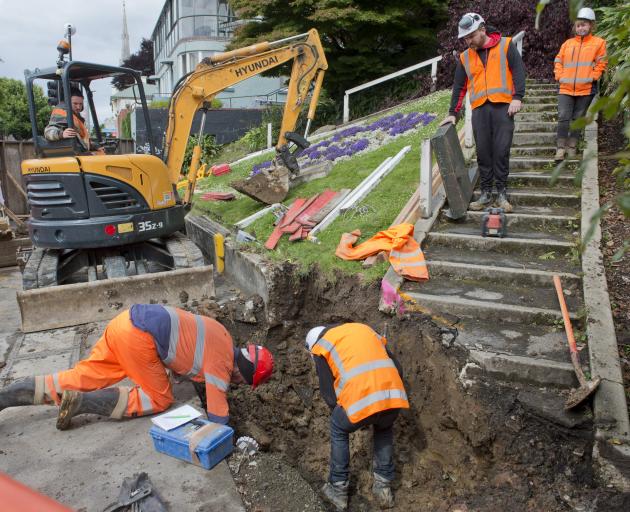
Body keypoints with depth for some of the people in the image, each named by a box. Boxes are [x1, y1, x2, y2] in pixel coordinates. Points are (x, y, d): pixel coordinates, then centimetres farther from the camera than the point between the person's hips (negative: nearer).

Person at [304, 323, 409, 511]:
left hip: (361, 398, -4)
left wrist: (341, 412, 31)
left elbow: (328, 393, 13)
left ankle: (338, 489, 31)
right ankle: (383, 486, 34)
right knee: (384, 429, 36)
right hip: (393, 395, 4)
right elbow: (397, 370, 26)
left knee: (338, 430, 27)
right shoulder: (364, 328, 30)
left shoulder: (321, 348, 17)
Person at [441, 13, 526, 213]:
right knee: (483, 152, 1)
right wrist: (453, 113, 11)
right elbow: (459, 87, 17)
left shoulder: (506, 45, 6)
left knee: (501, 151, -4)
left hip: (503, 106, -3)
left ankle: (502, 193, 4)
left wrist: (517, 97, -10)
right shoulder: (465, 57, 15)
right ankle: (486, 193, 9)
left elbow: (518, 70, 1)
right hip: (479, 109, 3)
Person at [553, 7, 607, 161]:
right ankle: (561, 148, -4)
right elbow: (558, 61, 15)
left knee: (578, 119, 6)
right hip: (566, 88, 1)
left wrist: (592, 77, -9)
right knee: (563, 117, -8)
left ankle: (572, 147, 13)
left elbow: (601, 64, 3)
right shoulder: (568, 43, 11)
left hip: (586, 89, -1)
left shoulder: (598, 43, 6)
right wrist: (559, 76, 1)